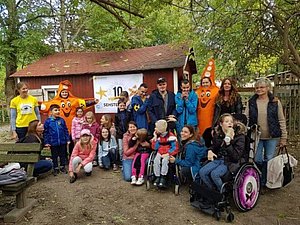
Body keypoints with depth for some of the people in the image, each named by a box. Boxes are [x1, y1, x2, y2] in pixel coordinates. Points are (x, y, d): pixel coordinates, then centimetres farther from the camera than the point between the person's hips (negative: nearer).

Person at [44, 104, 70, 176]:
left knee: (63, 155, 14)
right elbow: (46, 132, -2)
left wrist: (68, 139, 2)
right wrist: (46, 142, -5)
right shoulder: (48, 121, -6)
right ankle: (56, 168, 27)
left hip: (62, 142, 2)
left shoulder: (62, 120, -2)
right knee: (54, 156, 12)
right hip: (53, 142, -1)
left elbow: (66, 130, 4)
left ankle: (62, 167, 31)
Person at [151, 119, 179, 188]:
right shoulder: (158, 136, 6)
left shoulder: (171, 136, -12)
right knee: (156, 160, -24)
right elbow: (155, 148, 1)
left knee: (164, 161, -31)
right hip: (160, 153, 4)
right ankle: (157, 177, -16)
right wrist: (155, 137, -6)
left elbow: (175, 148, -13)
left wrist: (167, 154, -22)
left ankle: (163, 178, -22)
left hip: (168, 153, -4)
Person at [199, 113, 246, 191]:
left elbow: (236, 156, -19)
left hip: (230, 162, -5)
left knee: (214, 174, -29)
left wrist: (228, 141, -27)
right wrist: (210, 150, 1)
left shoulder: (239, 136, -10)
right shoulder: (217, 134, 6)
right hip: (218, 159, 5)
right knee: (202, 172, -17)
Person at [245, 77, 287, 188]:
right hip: (256, 137, 1)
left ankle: (265, 183, 24)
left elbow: (281, 120, 2)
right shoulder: (251, 102, 3)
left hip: (272, 137, 0)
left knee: (269, 160, 8)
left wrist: (283, 137, 0)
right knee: (257, 160, 4)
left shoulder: (275, 102, 0)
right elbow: (245, 118, 3)